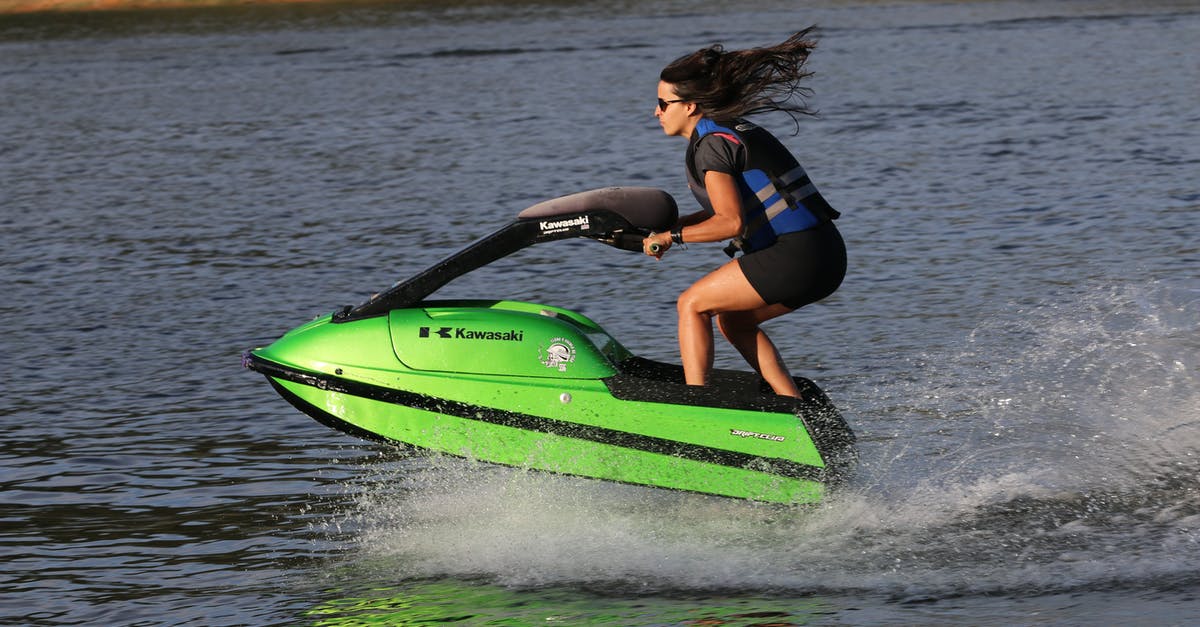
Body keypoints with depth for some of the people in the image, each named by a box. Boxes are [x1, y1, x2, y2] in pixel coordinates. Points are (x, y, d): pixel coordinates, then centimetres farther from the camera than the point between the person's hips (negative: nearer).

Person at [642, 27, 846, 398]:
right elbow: (730, 208, 28)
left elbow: (731, 222, -20)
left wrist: (671, 237, -11)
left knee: (692, 305, 0)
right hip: (827, 256, 9)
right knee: (732, 320, 22)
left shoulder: (711, 145, -10)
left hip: (794, 256, -9)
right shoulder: (733, 131, 19)